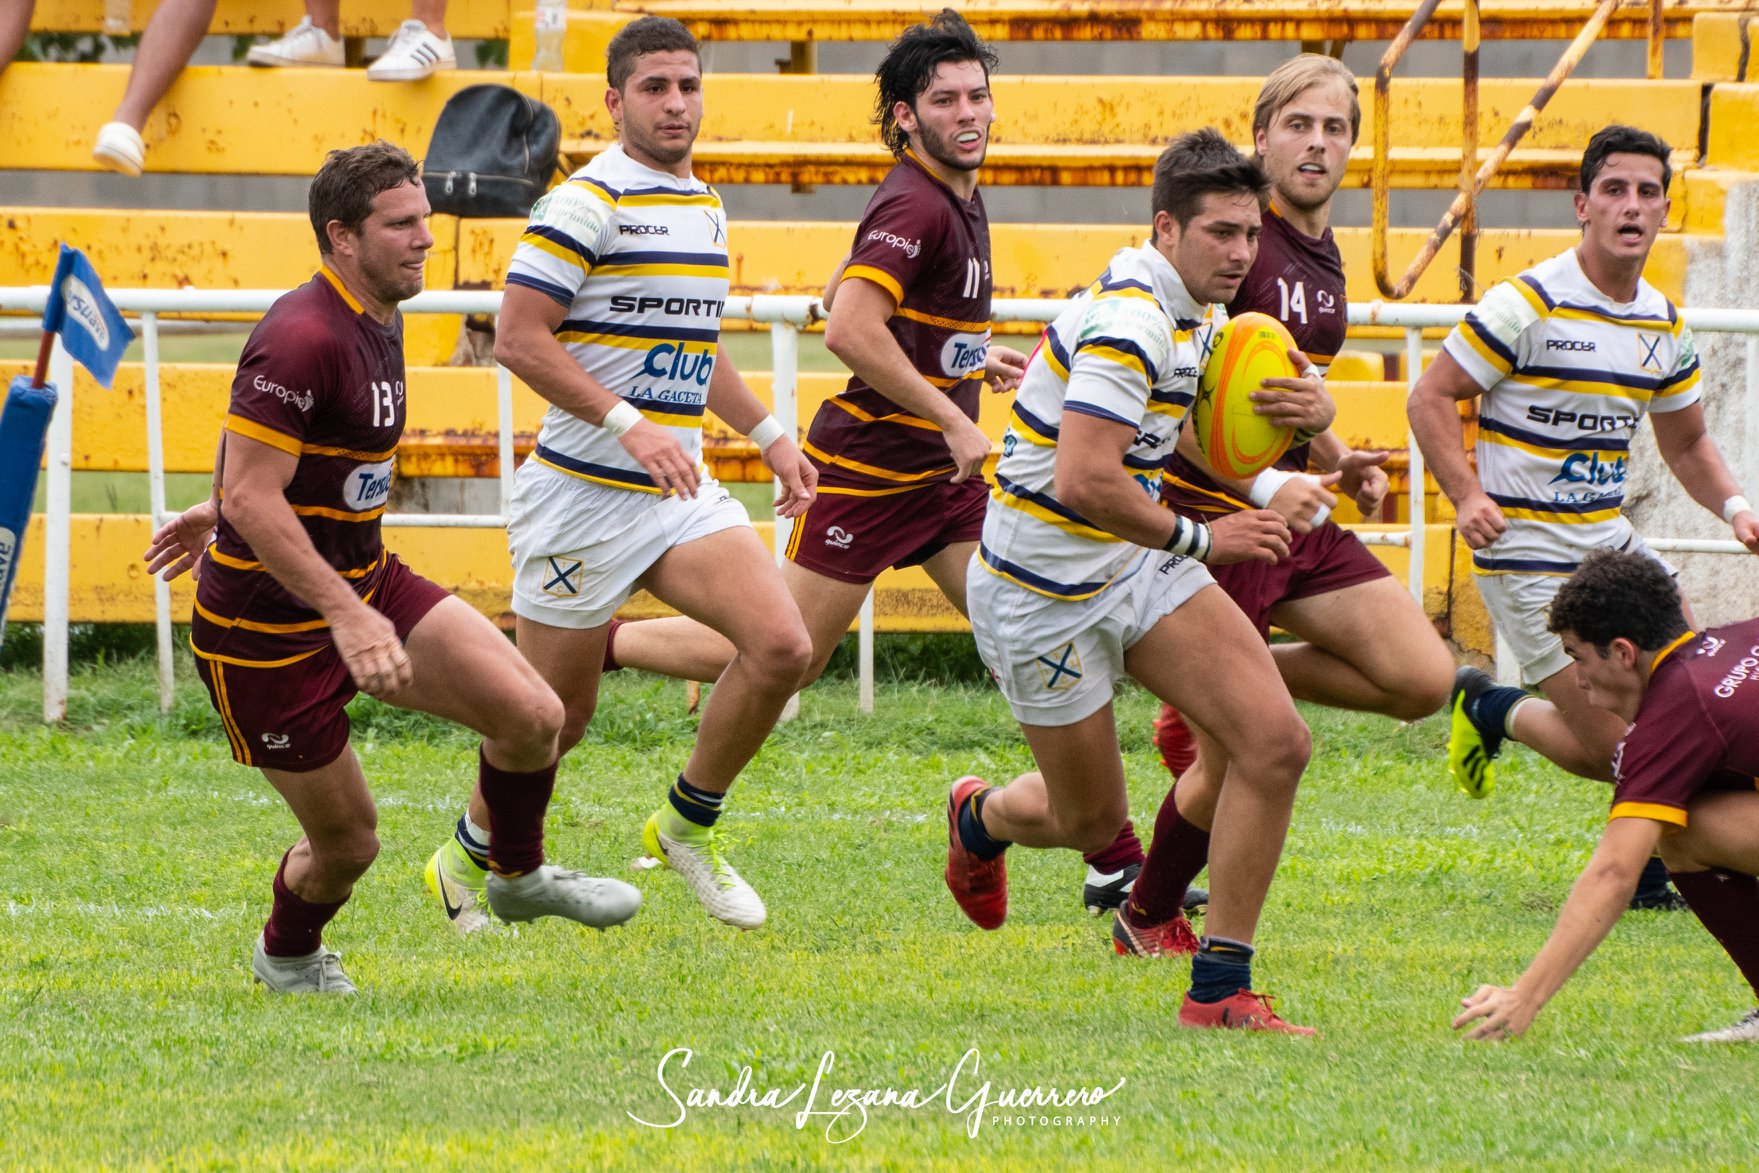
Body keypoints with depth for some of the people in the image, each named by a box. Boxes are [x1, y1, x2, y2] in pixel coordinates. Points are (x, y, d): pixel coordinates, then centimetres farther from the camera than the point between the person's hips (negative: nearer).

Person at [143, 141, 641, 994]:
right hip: (267, 627, -8)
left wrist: (219, 514, 32)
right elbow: (252, 494, -29)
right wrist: (348, 616, -33)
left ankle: (517, 877, 21)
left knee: (533, 715, -7)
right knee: (347, 841, 3)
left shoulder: (378, 321, 6)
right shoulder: (304, 339, -25)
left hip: (365, 585, 8)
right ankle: (287, 956, 36)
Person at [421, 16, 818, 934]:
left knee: (780, 646, -13)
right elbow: (520, 338, -18)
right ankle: (467, 864, 26)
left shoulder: (704, 207, 13)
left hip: (681, 493, 7)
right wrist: (628, 425, -25)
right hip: (583, 493, -7)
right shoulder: (586, 203, -13)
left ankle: (689, 825, 6)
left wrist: (768, 434, 21)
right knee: (556, 713, 1)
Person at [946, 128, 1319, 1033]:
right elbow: (1085, 481, -35)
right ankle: (982, 818, 45)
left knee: (1275, 740, -11)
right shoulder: (1129, 321, -27)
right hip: (1042, 592, -8)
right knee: (1092, 821, 7)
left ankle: (1220, 990, -4)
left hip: (1135, 566, 8)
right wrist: (1201, 539, -22)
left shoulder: (1193, 313, 4)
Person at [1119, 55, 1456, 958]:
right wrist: (1265, 486, -30)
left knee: (1423, 678, -4)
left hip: (1294, 517, 8)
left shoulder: (1323, 255, 12)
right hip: (1213, 518, -8)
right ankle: (1147, 923, 19)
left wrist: (1336, 457, 10)